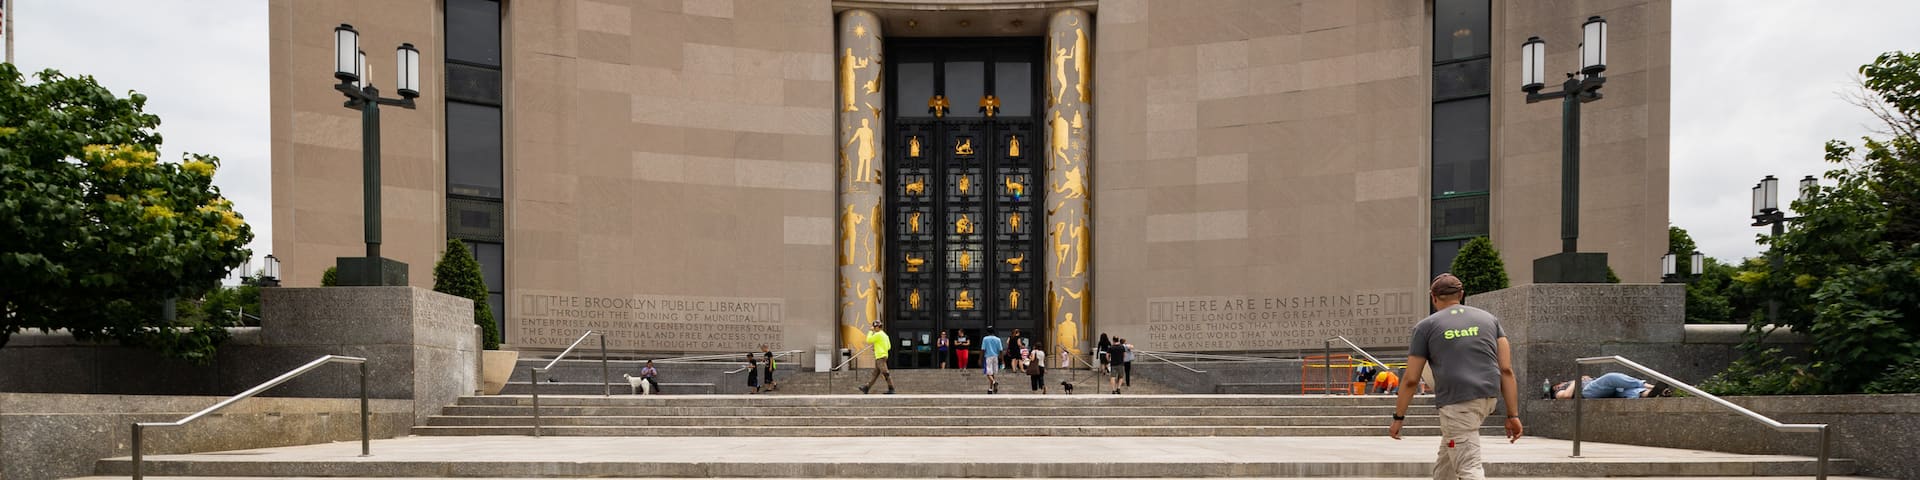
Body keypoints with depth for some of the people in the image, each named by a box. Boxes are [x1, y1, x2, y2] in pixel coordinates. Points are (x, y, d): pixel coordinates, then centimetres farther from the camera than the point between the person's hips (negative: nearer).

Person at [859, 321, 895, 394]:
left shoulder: (878, 334, -12)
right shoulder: (885, 335, 17)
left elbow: (868, 340, -8)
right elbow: (889, 346, 19)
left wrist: (870, 332, 3)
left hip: (880, 357, -10)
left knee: (885, 373, -9)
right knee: (875, 374, 10)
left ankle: (891, 389, -8)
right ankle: (866, 388, 13)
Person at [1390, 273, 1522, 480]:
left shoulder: (1426, 326, 4)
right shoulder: (1489, 319, 15)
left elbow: (1411, 379, 2)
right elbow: (1507, 370, 7)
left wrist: (1398, 418, 10)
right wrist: (1513, 415, 8)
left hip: (1457, 401, -6)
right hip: (1490, 396, 6)